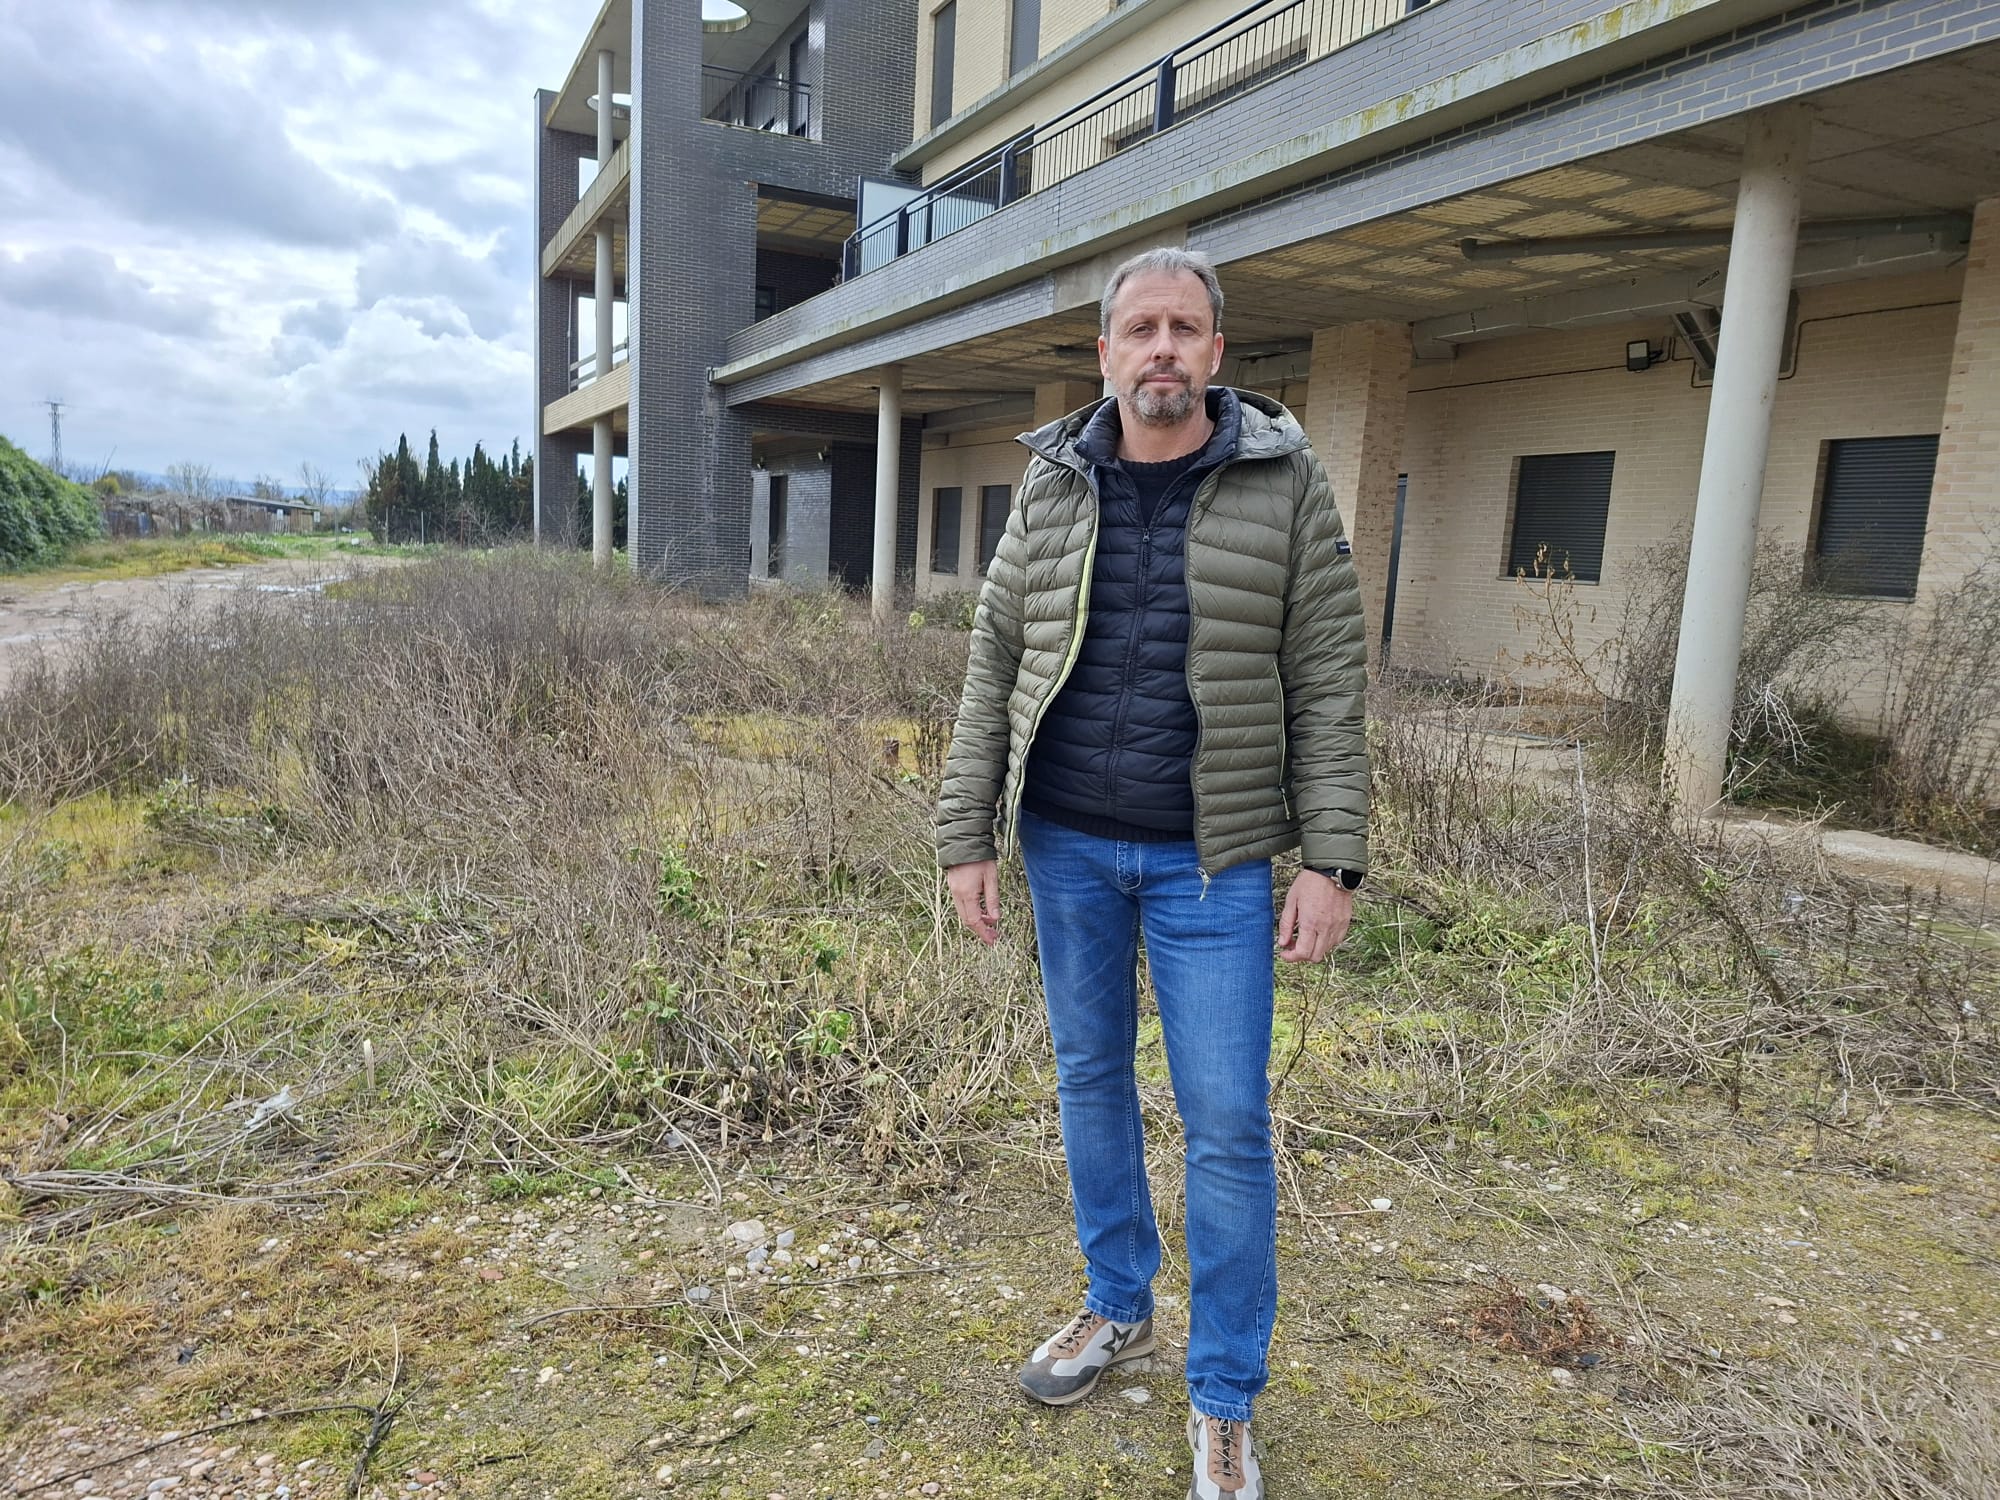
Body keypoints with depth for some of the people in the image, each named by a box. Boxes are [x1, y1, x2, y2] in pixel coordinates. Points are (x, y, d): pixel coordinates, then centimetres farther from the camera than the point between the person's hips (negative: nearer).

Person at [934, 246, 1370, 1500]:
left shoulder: (1287, 483, -4)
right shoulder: (1052, 488, 2)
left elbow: (1328, 683, -5)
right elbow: (995, 672, 3)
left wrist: (1334, 860, -10)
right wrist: (968, 837, -1)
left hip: (1209, 858, -3)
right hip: (1067, 843, 3)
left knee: (1228, 1125, 2)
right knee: (1091, 1074, 16)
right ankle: (1120, 1306, 38)